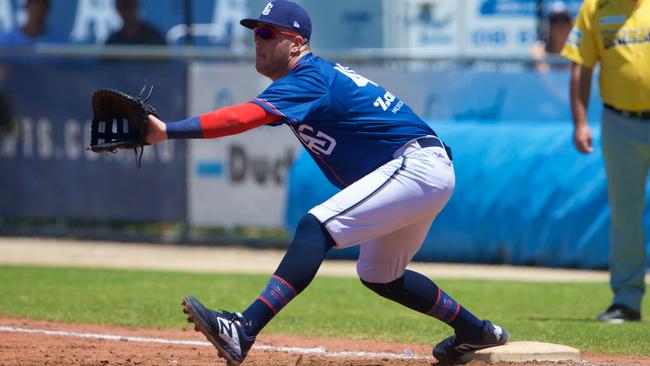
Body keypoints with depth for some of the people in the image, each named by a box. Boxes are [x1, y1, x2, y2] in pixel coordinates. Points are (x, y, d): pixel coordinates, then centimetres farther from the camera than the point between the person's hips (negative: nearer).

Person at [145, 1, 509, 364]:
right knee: (378, 276, 25)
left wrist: (168, 130, -37)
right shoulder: (322, 73, 15)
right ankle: (476, 331, 39)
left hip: (417, 167, -11)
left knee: (316, 226, -25)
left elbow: (245, 116, -29)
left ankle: (243, 331, -38)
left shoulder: (308, 79, -16)